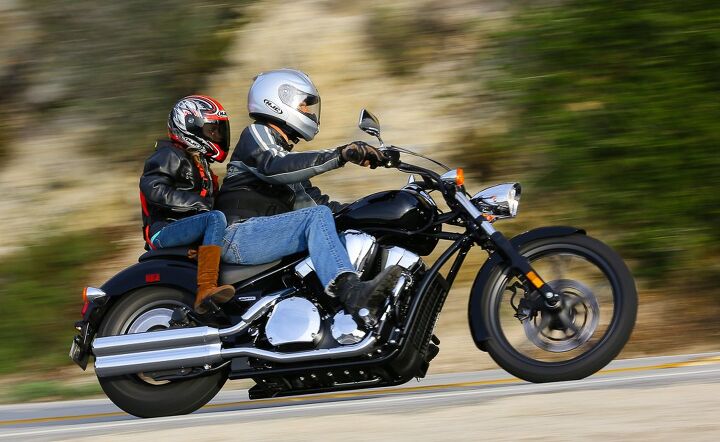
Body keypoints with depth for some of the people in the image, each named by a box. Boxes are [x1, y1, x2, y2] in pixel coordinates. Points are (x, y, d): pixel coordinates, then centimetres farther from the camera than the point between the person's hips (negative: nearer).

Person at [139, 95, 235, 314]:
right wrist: (195, 202, -24)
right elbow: (152, 187, -21)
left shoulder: (198, 161, 25)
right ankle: (206, 289, -47)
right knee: (216, 218, -32)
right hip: (163, 230, -10)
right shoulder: (170, 155, -5)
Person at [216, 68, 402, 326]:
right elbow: (274, 166, -23)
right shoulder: (255, 135, 1)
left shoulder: (284, 150, 31)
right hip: (240, 234, -10)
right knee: (319, 216, -28)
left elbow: (307, 199, 25)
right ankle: (351, 292, -54)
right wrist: (339, 156, -33)